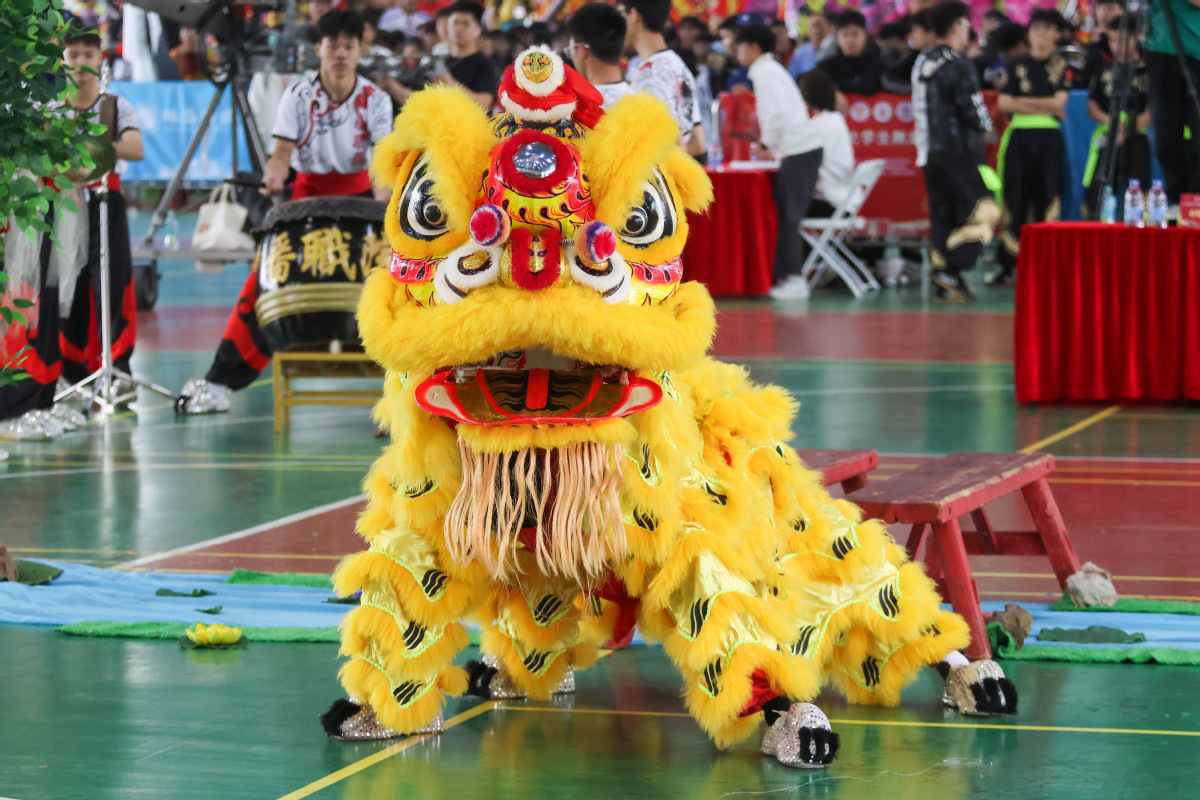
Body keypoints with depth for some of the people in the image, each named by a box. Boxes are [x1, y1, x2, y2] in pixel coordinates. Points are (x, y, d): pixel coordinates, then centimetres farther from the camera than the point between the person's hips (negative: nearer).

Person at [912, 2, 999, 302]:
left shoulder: (922, 63, 10)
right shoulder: (959, 65, -15)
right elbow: (971, 110, -17)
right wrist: (985, 126, 5)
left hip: (929, 150, 8)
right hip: (960, 150, -8)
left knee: (941, 214, 11)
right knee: (982, 211, 0)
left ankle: (946, 286, 9)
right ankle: (951, 271, -13)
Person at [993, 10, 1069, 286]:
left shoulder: (1062, 67, 8)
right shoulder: (1017, 67, 11)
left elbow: (1059, 100, -5)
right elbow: (1004, 103, 0)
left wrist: (1023, 101, -4)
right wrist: (1045, 107, -5)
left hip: (1049, 139, -1)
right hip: (1019, 136, 1)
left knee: (1048, 200, -4)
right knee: (1014, 201, -2)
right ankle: (1009, 266, 0)